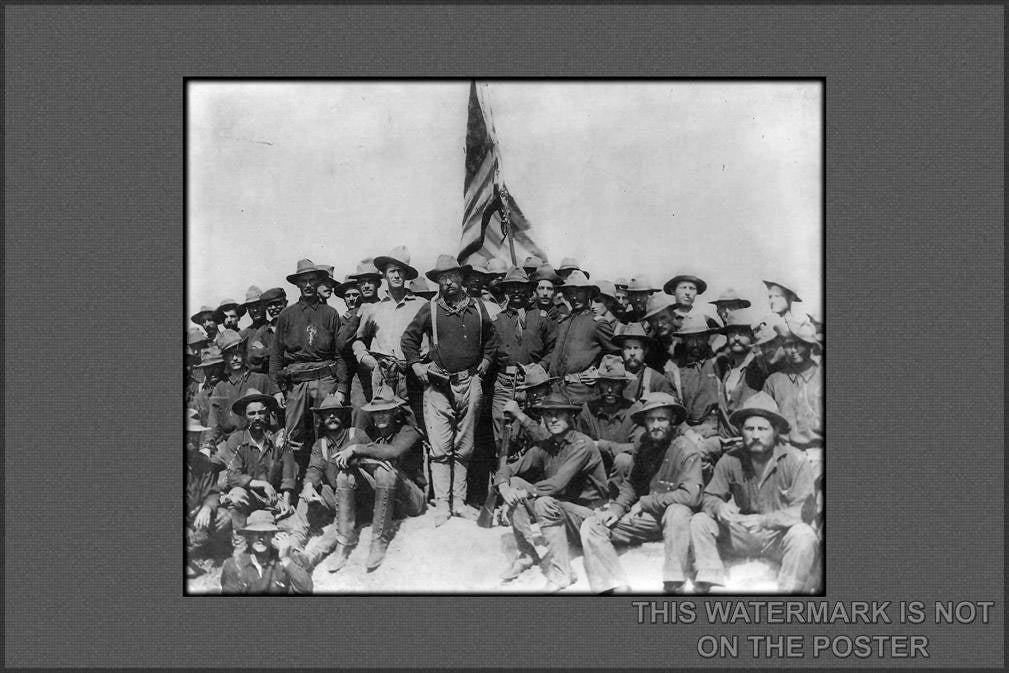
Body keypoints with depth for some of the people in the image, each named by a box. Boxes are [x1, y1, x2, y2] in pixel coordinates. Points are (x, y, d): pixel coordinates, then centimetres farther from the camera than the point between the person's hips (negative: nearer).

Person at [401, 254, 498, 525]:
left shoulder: (477, 307, 7)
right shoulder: (430, 309, 0)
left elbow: (490, 337, 23)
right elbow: (408, 338, 10)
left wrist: (485, 361, 12)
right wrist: (416, 365, 1)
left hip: (469, 383, 3)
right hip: (438, 384, -3)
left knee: (464, 448, 7)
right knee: (440, 449, -6)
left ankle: (459, 500, 14)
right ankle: (442, 504, -3)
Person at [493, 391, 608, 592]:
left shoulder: (582, 445, -17)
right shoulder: (544, 447, 3)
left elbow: (559, 483, -28)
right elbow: (508, 470, 2)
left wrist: (526, 492, -26)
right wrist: (504, 487, -20)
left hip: (586, 512, -7)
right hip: (558, 509, 7)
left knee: (544, 503, -34)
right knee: (513, 484, -7)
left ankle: (561, 572, -28)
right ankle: (526, 556, -4)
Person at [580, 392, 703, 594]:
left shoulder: (685, 451, -15)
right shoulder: (642, 445, 5)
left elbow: (690, 496, -25)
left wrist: (645, 502, -16)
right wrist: (616, 509, -6)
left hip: (673, 518, -6)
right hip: (645, 518, 6)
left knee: (678, 511, -40)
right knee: (591, 526, -10)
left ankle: (674, 584, -34)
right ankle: (617, 587, -24)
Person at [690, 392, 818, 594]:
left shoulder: (796, 462, -15)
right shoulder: (730, 461, -4)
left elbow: (800, 512, -20)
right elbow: (708, 497, 1)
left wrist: (763, 521, -33)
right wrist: (719, 507, -24)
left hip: (779, 536, -4)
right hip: (742, 535, 4)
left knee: (803, 535, -35)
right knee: (699, 521, -14)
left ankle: (788, 590, -24)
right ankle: (709, 581, -18)